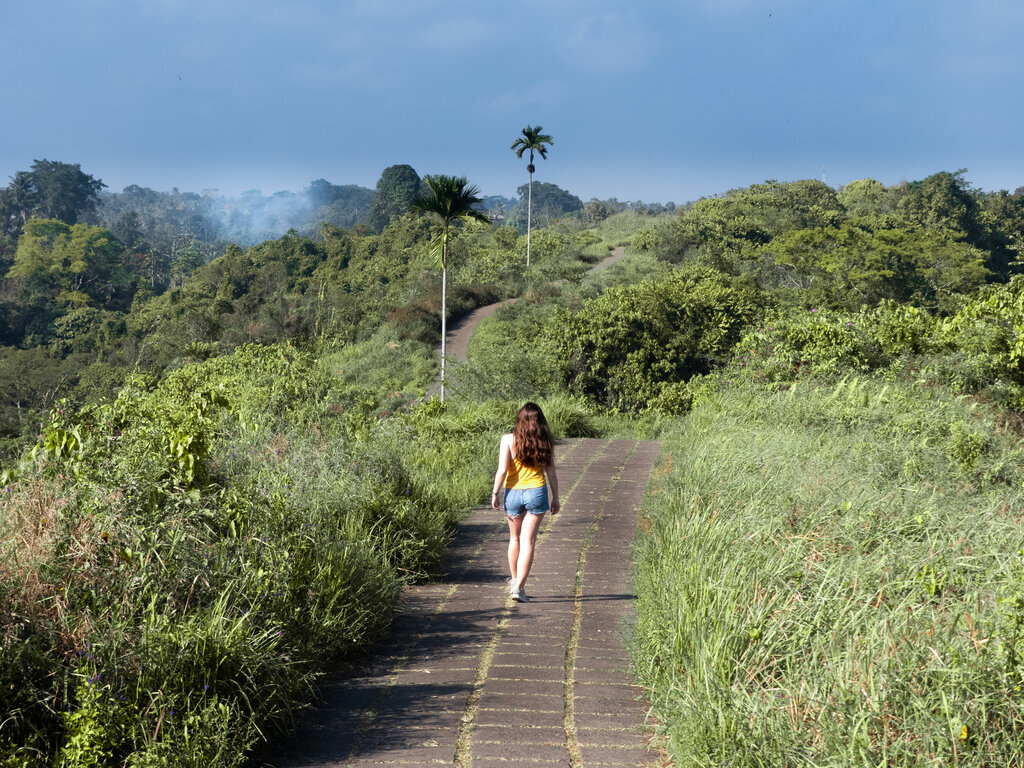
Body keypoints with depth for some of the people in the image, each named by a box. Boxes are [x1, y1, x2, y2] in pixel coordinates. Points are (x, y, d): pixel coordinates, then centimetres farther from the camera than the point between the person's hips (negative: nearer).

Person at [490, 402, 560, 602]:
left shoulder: (508, 440, -7)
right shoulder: (545, 442, -2)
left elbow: (502, 470, -11)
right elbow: (551, 472, 3)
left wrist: (495, 493, -2)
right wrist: (555, 497, 13)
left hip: (513, 492, 0)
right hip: (536, 492, 0)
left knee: (515, 539, 20)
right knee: (528, 542, 0)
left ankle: (515, 581, 34)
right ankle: (519, 587, -6)